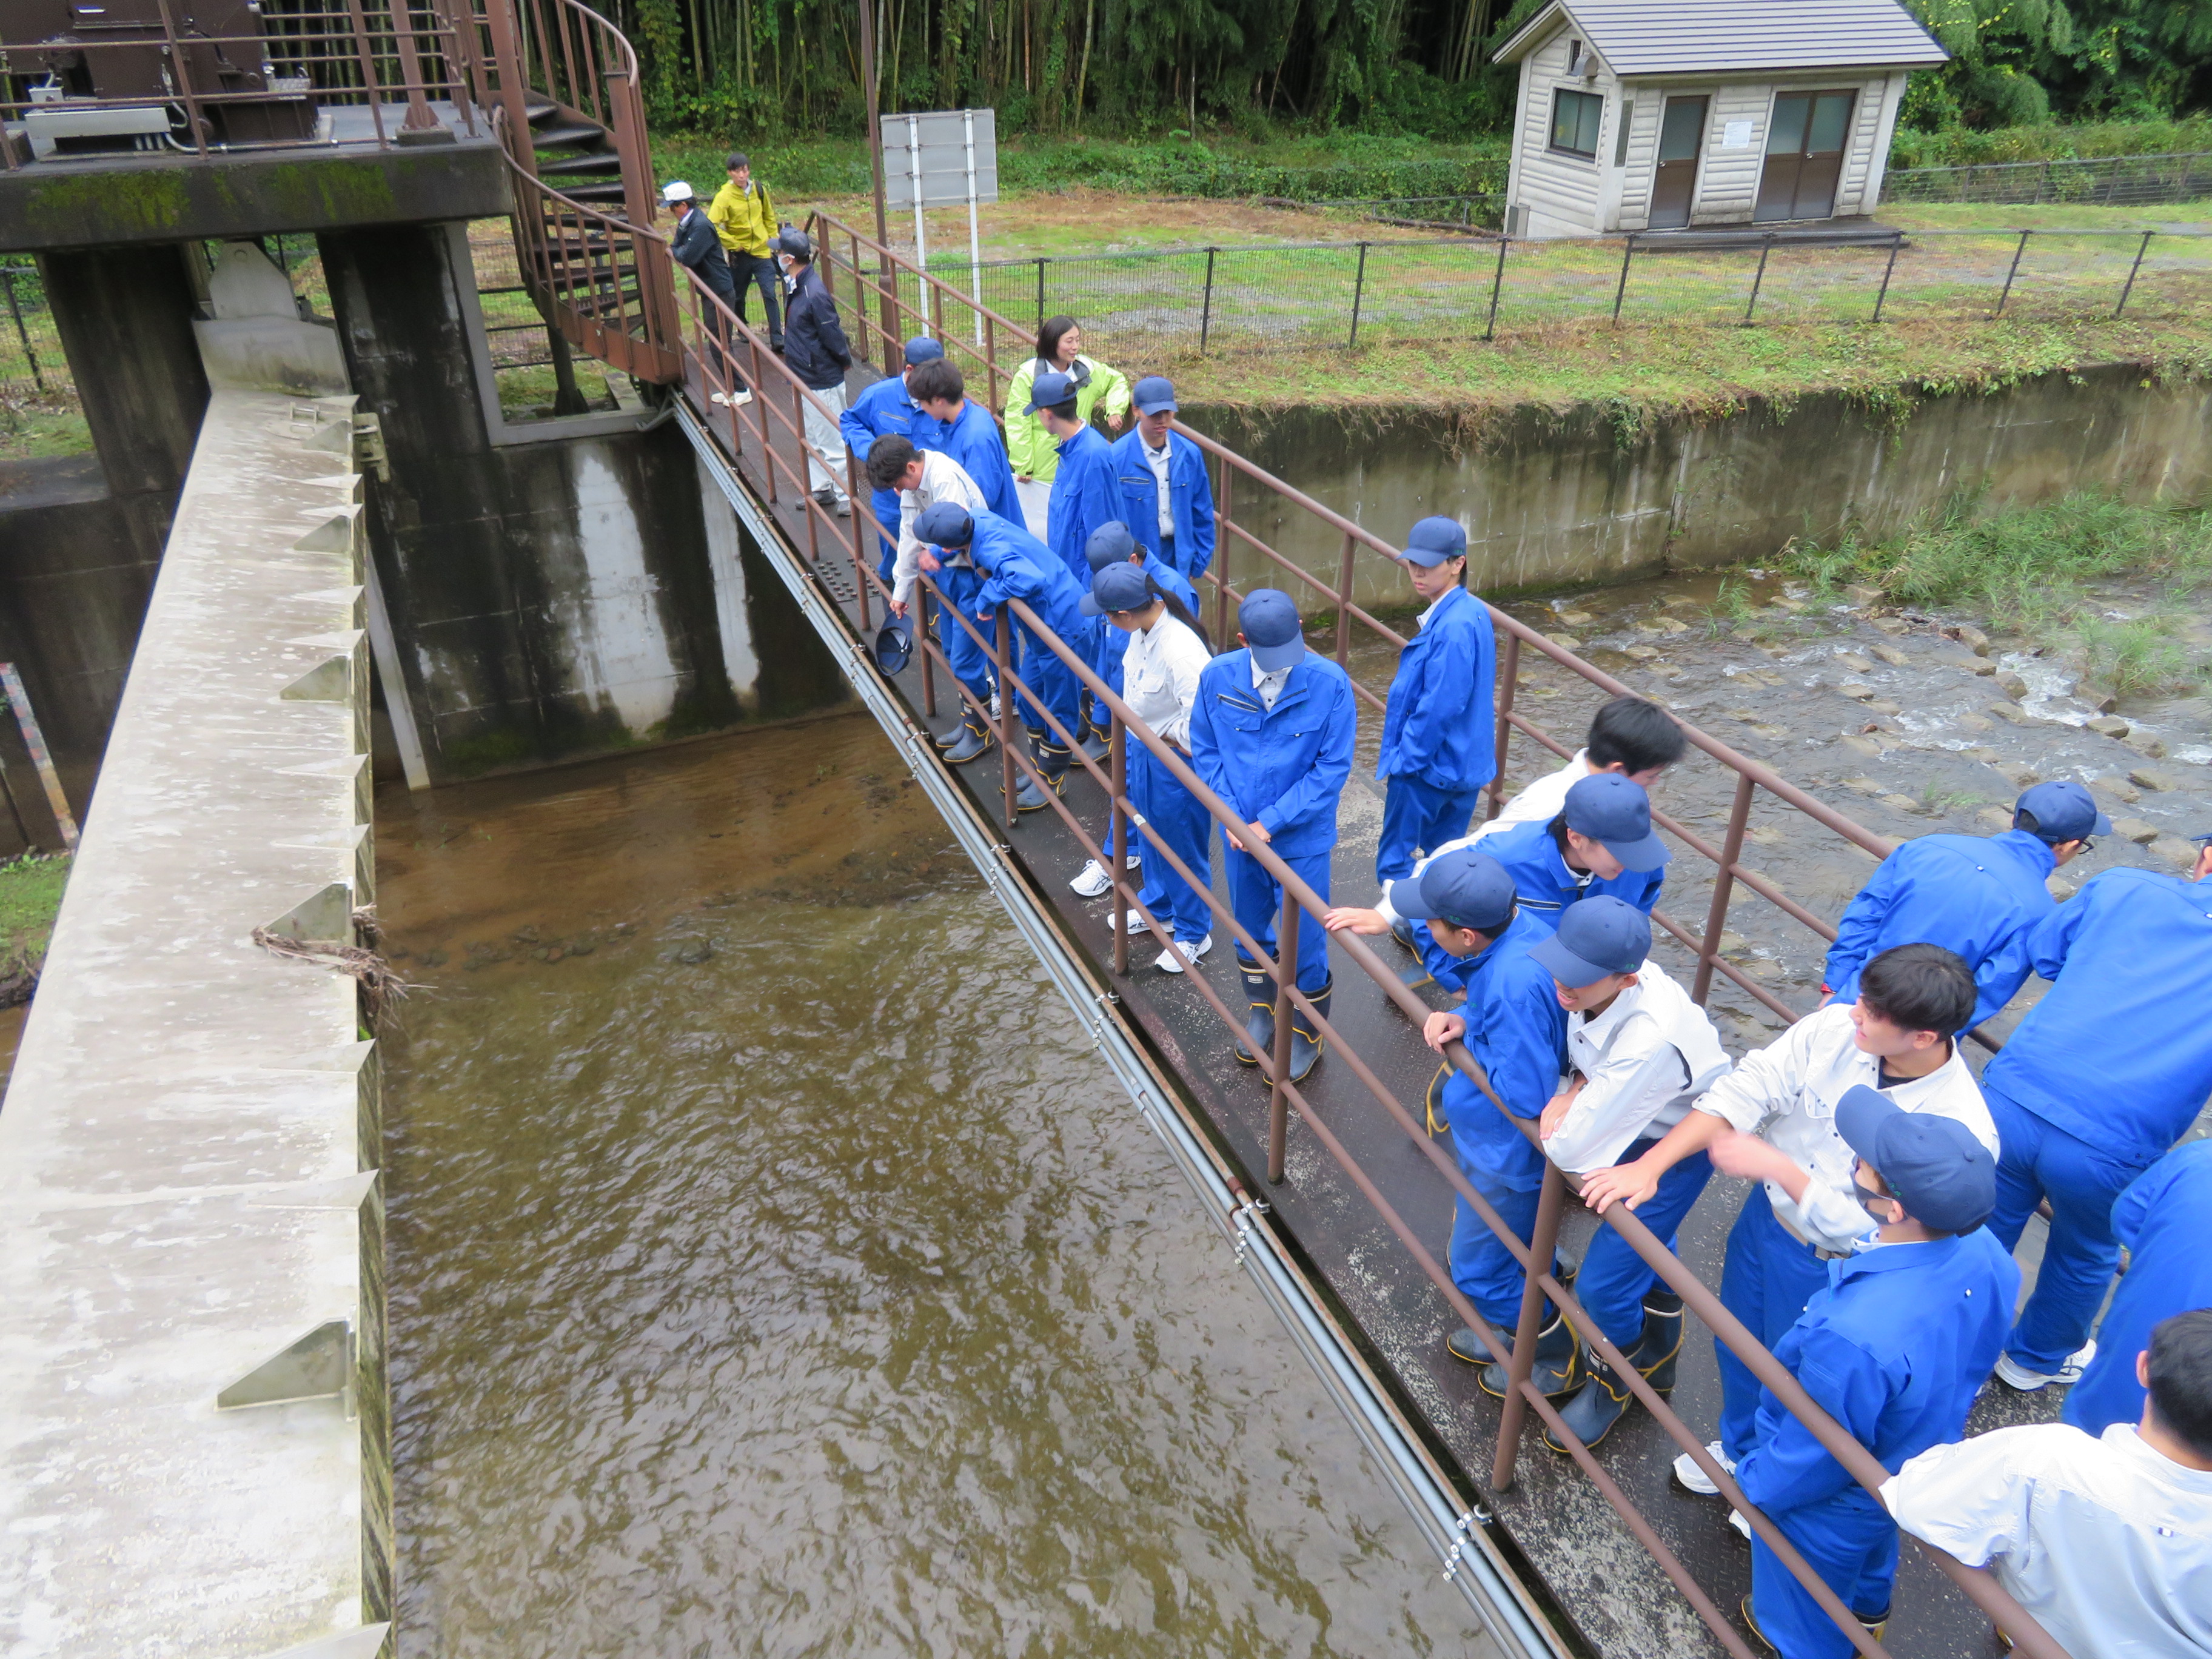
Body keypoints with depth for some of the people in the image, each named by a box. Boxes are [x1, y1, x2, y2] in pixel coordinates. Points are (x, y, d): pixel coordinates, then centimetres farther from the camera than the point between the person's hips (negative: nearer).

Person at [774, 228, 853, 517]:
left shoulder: (814, 295, -26)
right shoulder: (794, 286, 3)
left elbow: (834, 337, -21)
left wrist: (845, 362, -6)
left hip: (823, 382, -10)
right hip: (804, 378, 10)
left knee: (832, 442, 1)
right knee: (812, 439, 21)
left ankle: (846, 498, 13)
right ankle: (821, 489, 35)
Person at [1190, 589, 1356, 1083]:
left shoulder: (1330, 683, -20)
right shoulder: (1217, 678, -13)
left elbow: (1333, 767, -15)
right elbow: (1205, 752, -1)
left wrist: (1272, 822, -18)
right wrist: (1231, 817, -13)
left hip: (1302, 839, -3)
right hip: (1241, 834, 3)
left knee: (1304, 941, 11)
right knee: (1249, 930, 22)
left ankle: (1306, 1033, 35)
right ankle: (1262, 1010, 48)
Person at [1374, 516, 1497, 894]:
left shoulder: (1453, 627, -27)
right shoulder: (1473, 611, 5)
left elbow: (1439, 707, -27)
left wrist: (1404, 758, -15)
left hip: (1427, 764, -10)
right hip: (1464, 760, 10)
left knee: (1395, 861, 5)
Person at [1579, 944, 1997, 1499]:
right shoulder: (1835, 1026, -21)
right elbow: (1744, 1091, -21)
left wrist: (1777, 1166, -33)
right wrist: (1648, 1166, -27)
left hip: (1828, 1268, -5)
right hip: (1764, 1216, 5)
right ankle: (1739, 1448, 59)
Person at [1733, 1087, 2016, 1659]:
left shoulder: (1855, 1338, -49)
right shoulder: (1985, 1253, -27)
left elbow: (1812, 1457, -29)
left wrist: (1753, 1483, -8)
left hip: (1832, 1501, -7)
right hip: (1920, 1459, 7)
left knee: (1803, 1591, 28)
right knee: (1872, 1543, 40)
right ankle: (1867, 1609, 70)